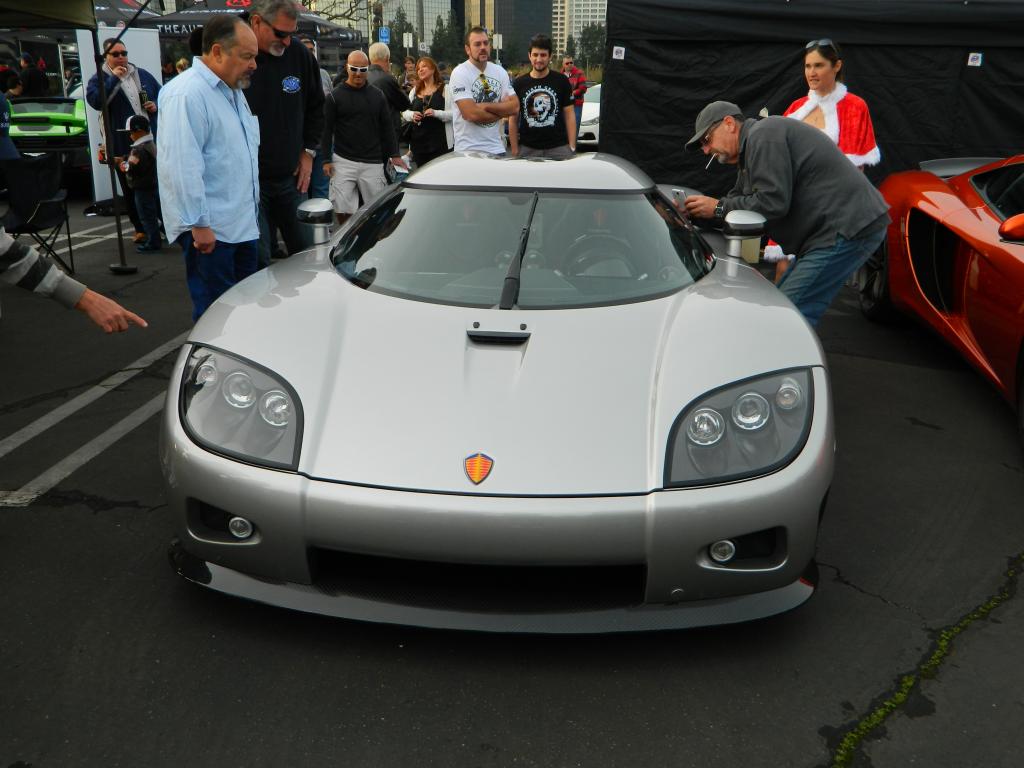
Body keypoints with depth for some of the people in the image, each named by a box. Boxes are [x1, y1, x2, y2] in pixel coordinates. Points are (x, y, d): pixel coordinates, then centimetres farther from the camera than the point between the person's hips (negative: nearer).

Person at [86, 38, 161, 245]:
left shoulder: (143, 75, 12)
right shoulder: (99, 79, 2)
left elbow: (162, 94, 22)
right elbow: (96, 101, -17)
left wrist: (157, 105, 0)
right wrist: (114, 79, -18)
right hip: (123, 146, -2)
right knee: (131, 190, 4)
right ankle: (140, 229, 13)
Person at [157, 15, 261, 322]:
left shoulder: (233, 90, 14)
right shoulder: (187, 94, -18)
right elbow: (183, 167, -24)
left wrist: (252, 208, 25)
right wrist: (198, 225, -23)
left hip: (243, 223, 10)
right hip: (210, 228, -9)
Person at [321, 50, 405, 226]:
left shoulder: (377, 95, 11)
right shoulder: (336, 96, 3)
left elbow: (387, 127, 13)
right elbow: (327, 130, 3)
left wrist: (395, 155, 5)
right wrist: (327, 160, -4)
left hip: (373, 162, 2)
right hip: (343, 162, -2)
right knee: (342, 211, -4)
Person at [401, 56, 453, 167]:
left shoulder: (445, 89, 0)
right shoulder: (414, 90, 17)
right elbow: (404, 112, 18)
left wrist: (436, 113, -23)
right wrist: (411, 115, -5)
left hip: (439, 142, -5)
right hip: (418, 141, 5)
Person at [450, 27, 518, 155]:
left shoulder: (500, 72, 9)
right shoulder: (460, 73, -9)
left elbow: (515, 106, 1)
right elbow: (471, 114, -19)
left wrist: (486, 106, -14)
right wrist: (502, 110, -4)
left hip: (496, 149, 5)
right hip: (468, 150, -5)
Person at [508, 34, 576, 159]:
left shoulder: (561, 81, 5)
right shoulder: (519, 83, 7)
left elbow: (569, 115, 5)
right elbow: (513, 119, 9)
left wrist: (572, 147, -3)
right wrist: (514, 150, 3)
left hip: (558, 148, 0)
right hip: (527, 149, 1)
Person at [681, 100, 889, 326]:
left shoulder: (763, 136, -12)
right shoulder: (750, 148, 23)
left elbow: (772, 203, -20)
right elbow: (738, 199, 19)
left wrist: (719, 208, -11)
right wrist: (699, 210, 5)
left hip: (849, 229, -11)